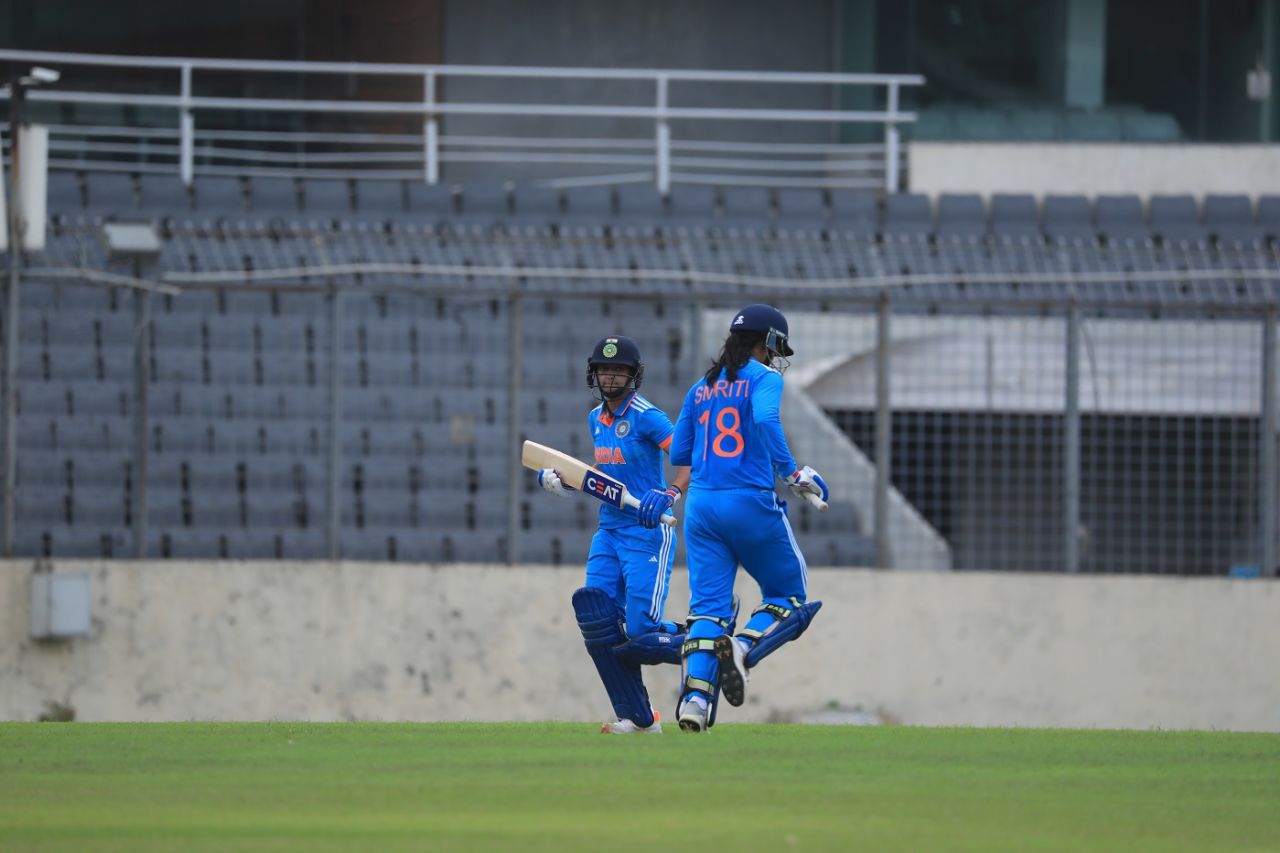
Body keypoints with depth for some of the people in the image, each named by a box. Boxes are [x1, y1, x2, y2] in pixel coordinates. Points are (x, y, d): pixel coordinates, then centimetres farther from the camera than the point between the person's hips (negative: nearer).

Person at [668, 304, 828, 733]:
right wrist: (791, 473, -15)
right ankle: (743, 646, -17)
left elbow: (678, 453, 16)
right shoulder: (763, 378, -1)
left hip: (701, 505, 5)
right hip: (751, 504, -5)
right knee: (790, 595, 11)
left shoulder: (701, 388, 16)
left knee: (708, 605, 2)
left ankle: (695, 695, -17)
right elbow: (766, 420, -21)